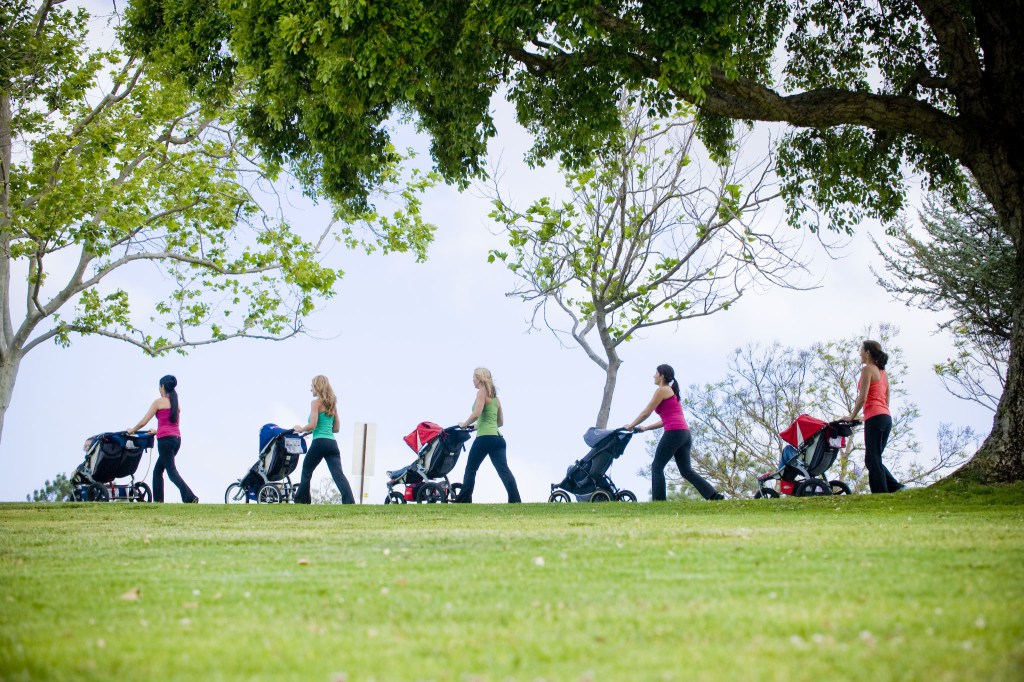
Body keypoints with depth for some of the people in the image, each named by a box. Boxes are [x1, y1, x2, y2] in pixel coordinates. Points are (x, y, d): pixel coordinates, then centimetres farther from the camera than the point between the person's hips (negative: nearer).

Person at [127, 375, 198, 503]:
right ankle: (157, 499, 17)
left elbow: (143, 422, 0)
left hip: (165, 439, -7)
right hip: (177, 438, 7)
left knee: (172, 471, -9)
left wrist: (132, 430, 17)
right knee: (158, 470, 18)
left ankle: (190, 497, -23)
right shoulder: (176, 403, 16)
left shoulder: (159, 402, -4)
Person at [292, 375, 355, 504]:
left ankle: (302, 501, 22)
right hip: (332, 443, 6)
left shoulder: (316, 402, -2)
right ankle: (350, 503, -25)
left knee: (306, 472, 15)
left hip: (319, 442, -6)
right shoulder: (332, 404, 20)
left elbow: (312, 425, -12)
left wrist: (301, 429, 6)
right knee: (338, 475, -8)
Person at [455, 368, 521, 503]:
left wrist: (464, 424, -2)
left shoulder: (482, 392, -3)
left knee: (470, 469, 6)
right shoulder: (495, 396, 20)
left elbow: (476, 414, -18)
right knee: (504, 470, -4)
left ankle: (463, 501, 10)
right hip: (498, 437, 7)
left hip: (484, 437, -7)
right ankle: (516, 501, -17)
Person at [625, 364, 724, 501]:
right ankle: (715, 496, -6)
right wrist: (646, 428, 28)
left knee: (657, 467, -1)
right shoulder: (672, 392, 27)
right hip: (685, 433, 9)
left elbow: (646, 413, 0)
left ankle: (658, 501, -6)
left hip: (674, 433, -9)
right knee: (686, 470, 5)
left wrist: (631, 425, 12)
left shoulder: (662, 390, -1)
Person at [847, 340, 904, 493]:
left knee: (872, 459, -8)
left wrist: (852, 417, -4)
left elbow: (862, 397, -12)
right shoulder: (883, 373, 22)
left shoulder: (867, 369, -4)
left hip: (874, 417, -9)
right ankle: (895, 487, 0)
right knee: (874, 459, 12)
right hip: (887, 417, 9)